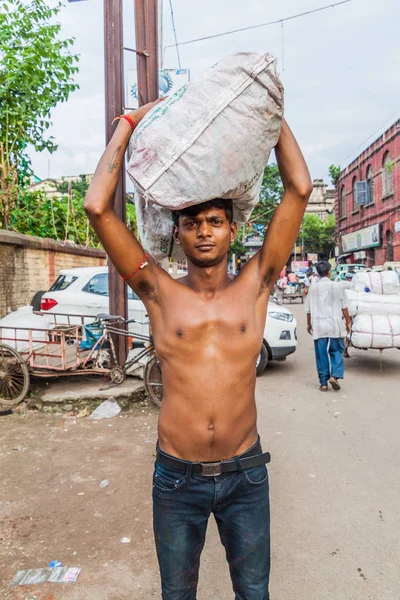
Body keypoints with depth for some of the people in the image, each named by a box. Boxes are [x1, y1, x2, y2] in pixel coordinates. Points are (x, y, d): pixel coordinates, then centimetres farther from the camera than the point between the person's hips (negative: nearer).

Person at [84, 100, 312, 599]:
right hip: (177, 477, 0)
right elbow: (97, 206, -13)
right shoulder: (160, 293, -7)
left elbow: (299, 189, -7)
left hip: (245, 473, 0)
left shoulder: (254, 286, -5)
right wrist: (131, 122, -5)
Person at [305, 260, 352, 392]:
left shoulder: (313, 288, 1)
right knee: (336, 351, 14)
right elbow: (344, 308, 2)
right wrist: (348, 322, 13)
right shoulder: (337, 286, -2)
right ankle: (335, 376, -3)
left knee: (321, 354, 7)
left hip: (318, 326, 1)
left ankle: (323, 382, 9)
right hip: (335, 325, -1)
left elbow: (308, 309, 6)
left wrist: (309, 323, 19)